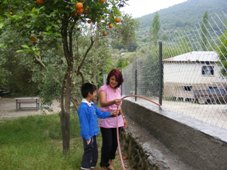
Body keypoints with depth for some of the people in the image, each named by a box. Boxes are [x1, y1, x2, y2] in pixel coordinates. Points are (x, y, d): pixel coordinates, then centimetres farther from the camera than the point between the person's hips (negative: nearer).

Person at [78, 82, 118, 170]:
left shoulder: (92, 105, 5)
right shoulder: (83, 107, -25)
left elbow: (100, 113, 17)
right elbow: (84, 124, -23)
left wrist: (111, 114, 7)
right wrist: (87, 137, -20)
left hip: (93, 134, 9)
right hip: (88, 135, -9)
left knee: (94, 151, 21)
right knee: (88, 152, 4)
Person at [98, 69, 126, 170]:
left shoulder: (118, 89, 5)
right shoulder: (103, 89, -14)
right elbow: (103, 103, -33)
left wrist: (123, 117, 18)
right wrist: (113, 101, -51)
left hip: (117, 121, 6)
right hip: (106, 122, -6)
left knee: (115, 143, 12)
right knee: (107, 144, -1)